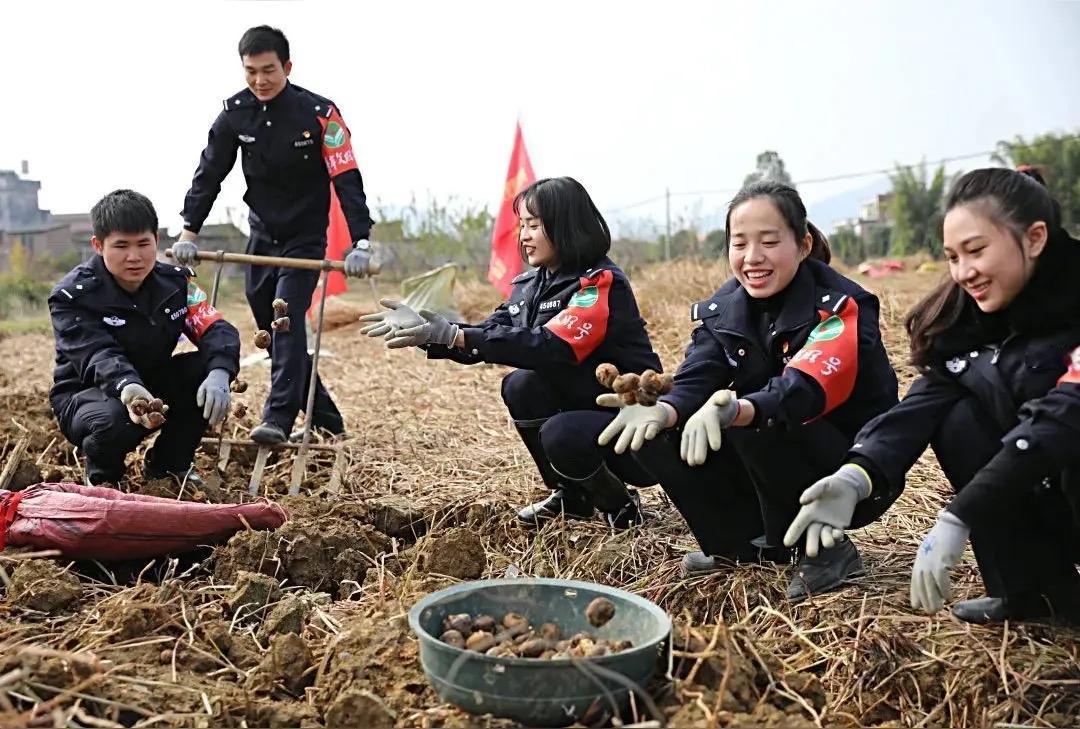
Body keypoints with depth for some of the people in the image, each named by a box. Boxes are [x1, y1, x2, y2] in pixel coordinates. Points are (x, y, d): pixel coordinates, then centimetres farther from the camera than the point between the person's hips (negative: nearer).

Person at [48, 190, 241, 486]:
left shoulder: (175, 281, -5)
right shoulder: (71, 296, -17)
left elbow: (216, 329, -15)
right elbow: (98, 355, -33)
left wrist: (219, 374, -38)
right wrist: (126, 387, -56)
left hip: (152, 386, 5)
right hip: (86, 392, -5)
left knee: (207, 370, -22)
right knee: (112, 421, -39)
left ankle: (169, 465, -1)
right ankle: (103, 477, 0)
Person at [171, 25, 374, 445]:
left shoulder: (319, 113, -14)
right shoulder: (235, 112, -2)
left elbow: (347, 179, -17)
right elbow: (209, 174, 1)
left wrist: (361, 242, -25)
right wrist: (189, 232, -6)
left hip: (305, 238, -5)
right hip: (262, 236, 5)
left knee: (287, 319, -20)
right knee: (271, 328, 7)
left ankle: (278, 419, -21)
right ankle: (325, 421, 16)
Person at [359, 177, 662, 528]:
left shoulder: (602, 282, -20)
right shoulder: (532, 284, 5)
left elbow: (553, 346, -33)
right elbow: (490, 332, 1)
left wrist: (455, 335, -37)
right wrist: (425, 331, -15)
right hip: (582, 406, 8)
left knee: (560, 434, -31)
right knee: (520, 386, -13)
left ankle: (622, 508, -1)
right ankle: (572, 496, 5)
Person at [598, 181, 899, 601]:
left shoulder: (840, 306, -19)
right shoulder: (723, 310, -1)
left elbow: (805, 389, -37)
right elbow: (694, 383, -15)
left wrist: (734, 409, -58)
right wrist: (660, 410, -39)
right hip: (767, 467, 6)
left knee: (760, 425, -34)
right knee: (657, 436, -12)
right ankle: (743, 546, 2)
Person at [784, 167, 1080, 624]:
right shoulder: (965, 318, -3)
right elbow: (921, 406, -16)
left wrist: (957, 519, -40)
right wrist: (855, 476, -34)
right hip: (1041, 497, 6)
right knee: (957, 420, -16)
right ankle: (1033, 593, -3)